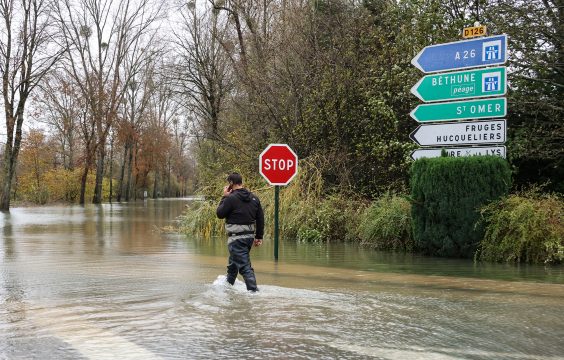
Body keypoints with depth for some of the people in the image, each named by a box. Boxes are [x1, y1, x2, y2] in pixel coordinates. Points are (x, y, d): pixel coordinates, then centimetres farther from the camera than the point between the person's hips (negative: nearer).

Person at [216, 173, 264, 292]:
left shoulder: (231, 198, -15)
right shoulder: (254, 198, 7)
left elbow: (220, 214, -4)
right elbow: (260, 218, 9)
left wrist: (224, 197, 4)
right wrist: (259, 237, 16)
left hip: (236, 238, -8)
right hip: (250, 236, 8)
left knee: (244, 266, -7)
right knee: (233, 263, 25)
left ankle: (253, 290, -15)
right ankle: (228, 284, 41)